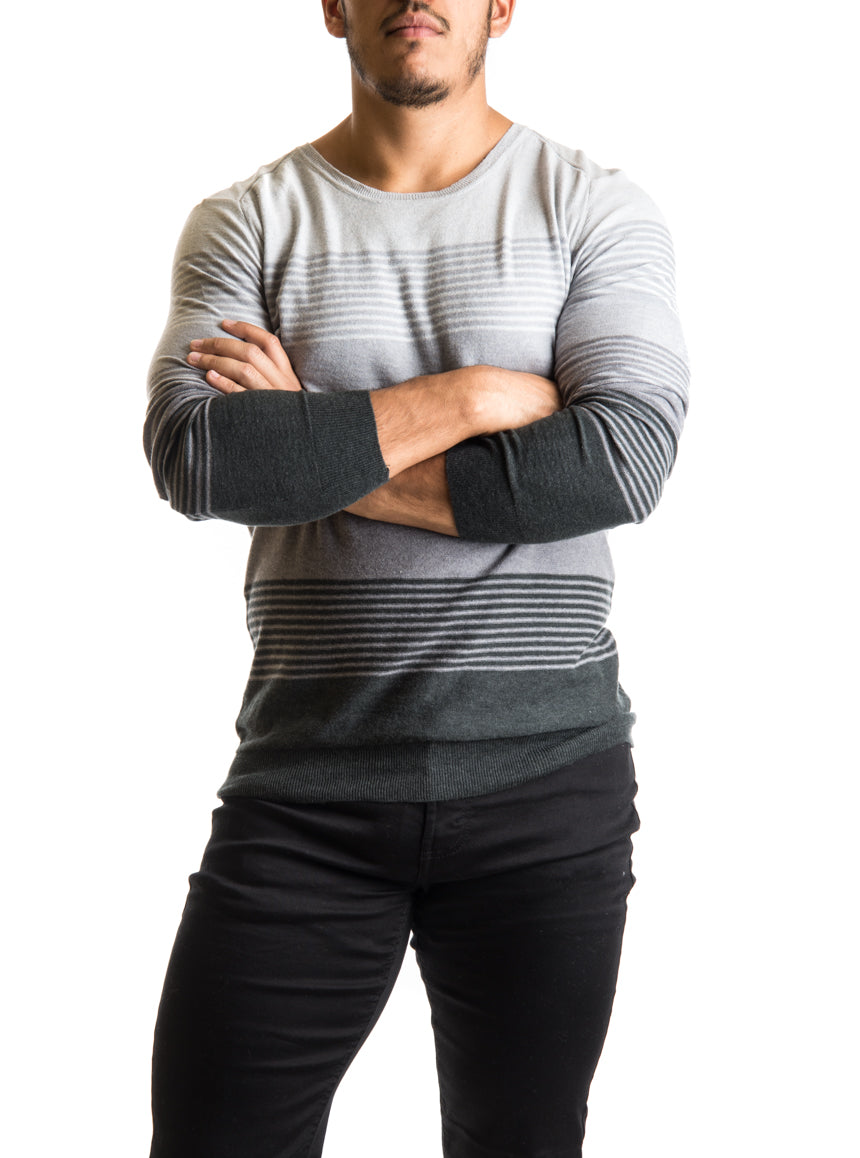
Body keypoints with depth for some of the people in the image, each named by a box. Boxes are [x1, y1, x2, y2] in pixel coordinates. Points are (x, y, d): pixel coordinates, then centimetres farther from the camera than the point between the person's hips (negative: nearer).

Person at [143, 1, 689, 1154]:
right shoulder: (248, 221, 5)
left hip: (548, 776, 0)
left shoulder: (597, 208, 3)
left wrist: (314, 456, -11)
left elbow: (626, 457, -12)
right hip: (306, 786, 1)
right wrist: (475, 395, -12)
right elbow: (193, 454, -12)